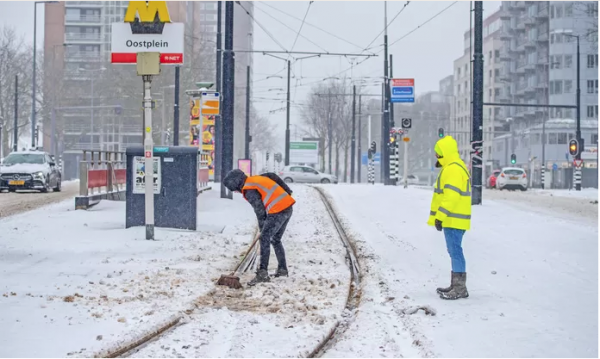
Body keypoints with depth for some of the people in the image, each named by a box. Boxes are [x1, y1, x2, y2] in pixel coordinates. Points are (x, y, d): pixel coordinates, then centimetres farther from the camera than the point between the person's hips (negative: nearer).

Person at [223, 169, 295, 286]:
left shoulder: (249, 190, -8)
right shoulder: (257, 178, 18)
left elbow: (259, 210, -7)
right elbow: (274, 177, 18)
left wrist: (262, 229, 4)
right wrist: (287, 191, 17)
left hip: (278, 211, -9)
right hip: (288, 207, 9)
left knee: (264, 239, -10)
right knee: (276, 240, 20)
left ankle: (262, 273, -16)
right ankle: (282, 269, 26)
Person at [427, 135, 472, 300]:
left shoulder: (453, 169, -16)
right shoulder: (455, 167, 19)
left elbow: (451, 196, -24)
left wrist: (440, 216, -24)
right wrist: (440, 216, 25)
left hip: (453, 219, -11)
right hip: (454, 219, 11)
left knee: (455, 251, -9)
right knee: (454, 251, 15)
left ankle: (460, 288, -7)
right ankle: (456, 285, 22)